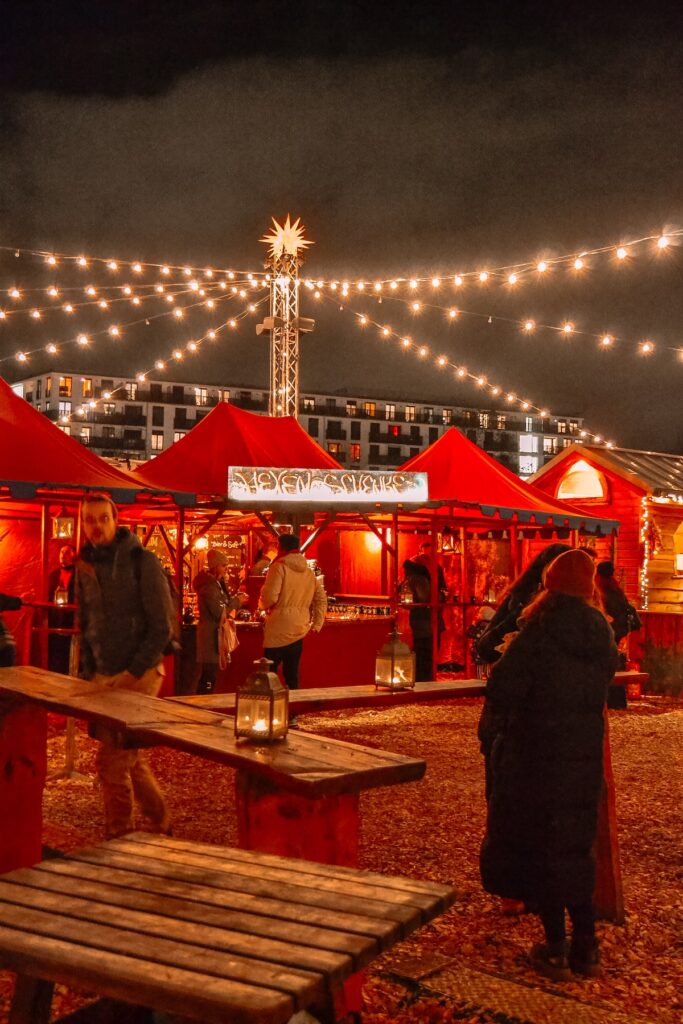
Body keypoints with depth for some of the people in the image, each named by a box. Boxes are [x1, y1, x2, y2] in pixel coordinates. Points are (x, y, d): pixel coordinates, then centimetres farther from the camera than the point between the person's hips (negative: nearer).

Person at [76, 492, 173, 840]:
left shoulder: (142, 561, -11)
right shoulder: (85, 565, 8)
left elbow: (162, 628, -12)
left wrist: (133, 673, -15)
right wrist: (87, 674, 8)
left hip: (139, 675, -6)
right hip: (103, 677, 7)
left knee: (112, 761, -7)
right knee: (130, 758, 15)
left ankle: (117, 840, 8)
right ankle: (161, 824, 31)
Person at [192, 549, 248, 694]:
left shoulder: (216, 582, 15)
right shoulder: (209, 585, -17)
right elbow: (219, 612, -20)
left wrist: (236, 599, 5)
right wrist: (236, 601, -10)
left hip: (214, 632, 10)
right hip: (211, 633, -10)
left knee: (209, 676, 13)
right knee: (209, 676, -10)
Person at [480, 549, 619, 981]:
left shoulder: (539, 633, -17)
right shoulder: (603, 634, -1)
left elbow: (501, 690, -20)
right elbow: (601, 686, 11)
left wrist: (507, 657, -2)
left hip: (536, 755, -5)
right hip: (585, 756, 5)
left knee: (539, 847, 9)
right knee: (576, 845, 17)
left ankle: (556, 949, 15)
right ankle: (587, 947, 21)